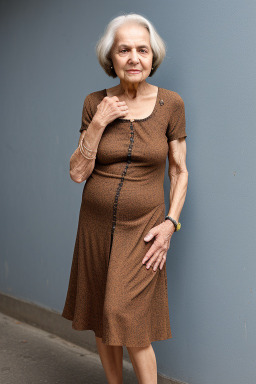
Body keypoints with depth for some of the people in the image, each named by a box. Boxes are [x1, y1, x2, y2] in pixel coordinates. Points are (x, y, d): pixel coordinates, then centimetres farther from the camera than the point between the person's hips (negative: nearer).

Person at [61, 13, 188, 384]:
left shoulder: (171, 104, -5)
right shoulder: (95, 103, -1)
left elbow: (180, 171, 1)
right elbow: (78, 173, -3)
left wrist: (171, 222, -10)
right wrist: (98, 124, -15)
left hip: (142, 230, -2)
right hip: (96, 227, 3)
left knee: (131, 327, -7)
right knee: (102, 324, 12)